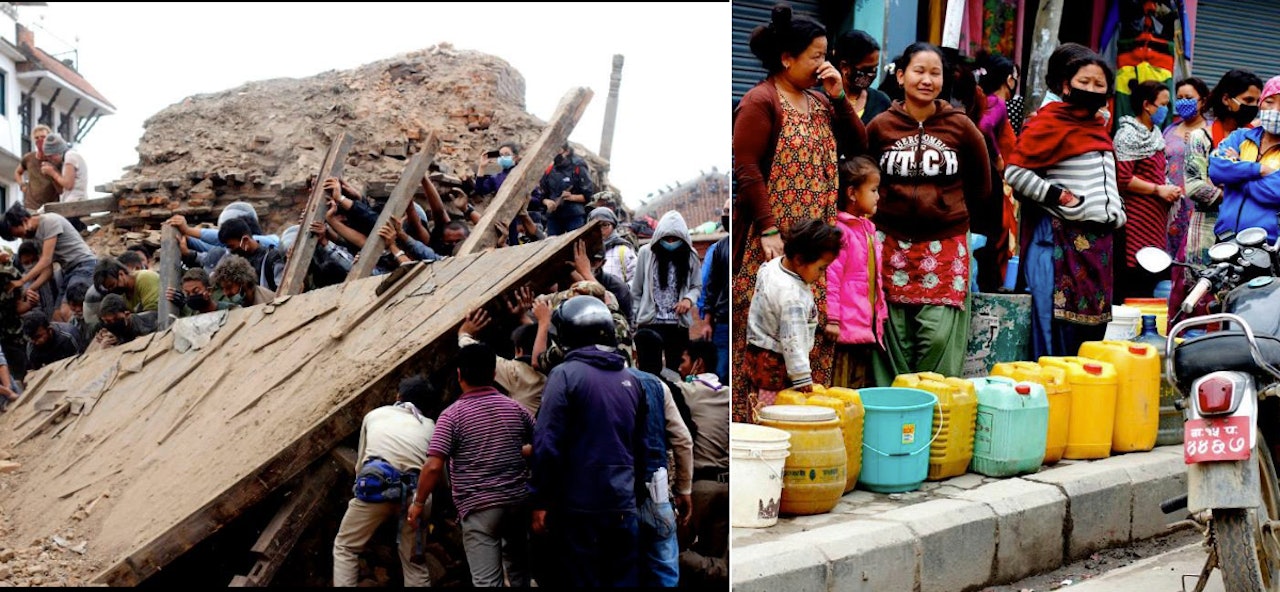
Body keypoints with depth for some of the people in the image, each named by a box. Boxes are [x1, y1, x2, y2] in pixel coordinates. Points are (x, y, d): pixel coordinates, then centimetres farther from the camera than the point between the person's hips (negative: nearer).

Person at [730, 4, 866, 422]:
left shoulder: (820, 101, 15)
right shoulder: (761, 101, -8)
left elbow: (858, 146, 12)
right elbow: (745, 168, -15)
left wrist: (839, 97, 1)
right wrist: (768, 230, -20)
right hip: (775, 242, -7)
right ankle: (754, 416, 1)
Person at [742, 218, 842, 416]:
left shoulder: (771, 266, 0)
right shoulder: (792, 296, -28)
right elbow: (792, 340, -28)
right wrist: (802, 378, -24)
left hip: (757, 354, 10)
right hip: (776, 364, -10)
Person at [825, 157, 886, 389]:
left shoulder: (868, 229, 18)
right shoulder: (841, 231, -12)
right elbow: (831, 278, -17)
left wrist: (881, 315, 20)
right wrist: (832, 319, -20)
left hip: (868, 325, 9)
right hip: (848, 326, -9)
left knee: (863, 386, 12)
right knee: (843, 386, -7)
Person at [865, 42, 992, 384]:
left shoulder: (961, 126, 2)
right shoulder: (880, 126, 1)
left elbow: (982, 185, 14)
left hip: (946, 244, 0)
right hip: (892, 243, 1)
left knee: (940, 337, -7)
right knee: (894, 338, 1)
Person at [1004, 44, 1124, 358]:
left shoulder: (1098, 129, 18)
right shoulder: (1050, 122, -7)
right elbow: (1015, 172, -13)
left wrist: (1117, 214, 19)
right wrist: (1058, 197, -14)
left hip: (1098, 241, 8)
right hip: (1061, 240, -8)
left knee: (1092, 334, 10)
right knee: (1057, 334, -8)